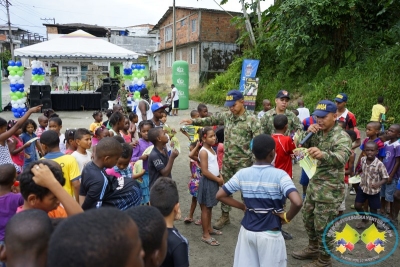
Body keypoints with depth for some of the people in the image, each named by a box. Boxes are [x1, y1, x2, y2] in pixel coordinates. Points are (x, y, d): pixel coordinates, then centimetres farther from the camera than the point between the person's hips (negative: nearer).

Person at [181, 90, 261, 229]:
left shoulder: (251, 119, -14)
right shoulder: (226, 116, 3)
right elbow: (211, 120, 14)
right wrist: (193, 121, 6)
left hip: (243, 162, -5)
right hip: (227, 160, 6)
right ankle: (225, 216, 30)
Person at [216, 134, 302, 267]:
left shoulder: (242, 173, -5)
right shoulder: (280, 175, -15)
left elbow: (220, 195, -1)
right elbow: (297, 203, -28)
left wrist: (243, 206, 6)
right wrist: (286, 218, -9)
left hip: (247, 231, 3)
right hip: (270, 234, -3)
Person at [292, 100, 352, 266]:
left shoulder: (341, 136, -19)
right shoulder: (317, 132, 5)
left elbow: (341, 158, -37)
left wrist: (323, 154, -58)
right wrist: (307, 133, -12)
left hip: (330, 188, -8)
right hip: (314, 183, 8)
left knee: (323, 225, 3)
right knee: (308, 218, 20)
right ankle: (313, 248, 41)